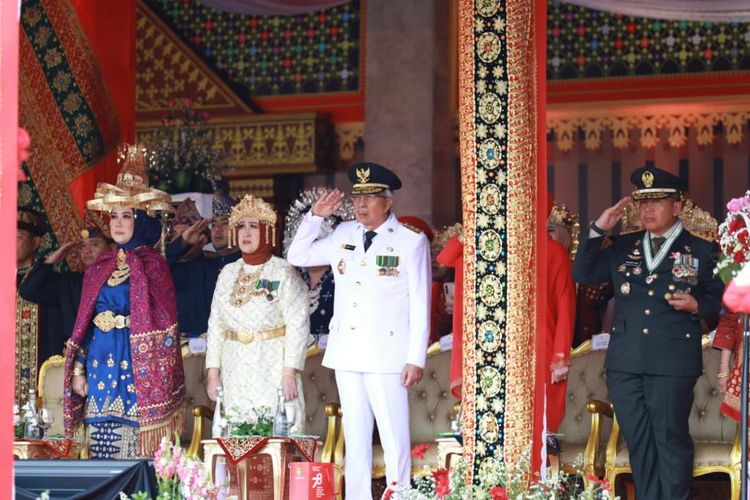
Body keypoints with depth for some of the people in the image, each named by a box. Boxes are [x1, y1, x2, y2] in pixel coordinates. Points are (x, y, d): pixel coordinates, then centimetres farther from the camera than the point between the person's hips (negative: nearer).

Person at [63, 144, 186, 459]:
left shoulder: (152, 264, -2)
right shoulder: (100, 267, 13)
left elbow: (163, 322, -6)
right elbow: (83, 322, 14)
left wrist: (159, 375, -13)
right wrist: (78, 370, 7)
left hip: (138, 362, -5)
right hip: (101, 361, 5)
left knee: (138, 448, -5)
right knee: (103, 442, 5)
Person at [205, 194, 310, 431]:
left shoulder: (283, 272, -3)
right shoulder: (227, 274, 12)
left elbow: (298, 325, -8)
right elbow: (215, 325, 13)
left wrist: (289, 373, -14)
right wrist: (213, 373, 7)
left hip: (272, 369, -4)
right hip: (235, 372, 5)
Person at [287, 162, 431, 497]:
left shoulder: (411, 242, 0)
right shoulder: (344, 235, 13)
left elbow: (420, 305, -3)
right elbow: (298, 257, 20)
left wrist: (416, 358, -8)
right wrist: (315, 216, 6)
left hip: (386, 354, -5)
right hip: (347, 353, 5)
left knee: (394, 438, -6)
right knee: (355, 437, 10)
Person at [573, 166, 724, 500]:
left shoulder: (702, 251, 4)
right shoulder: (622, 247, 14)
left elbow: (719, 300, 7)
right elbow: (582, 274, 7)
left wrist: (696, 305, -14)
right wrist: (598, 231, -1)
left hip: (673, 362, -4)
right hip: (625, 361, 4)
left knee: (670, 440, 0)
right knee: (638, 442, 8)